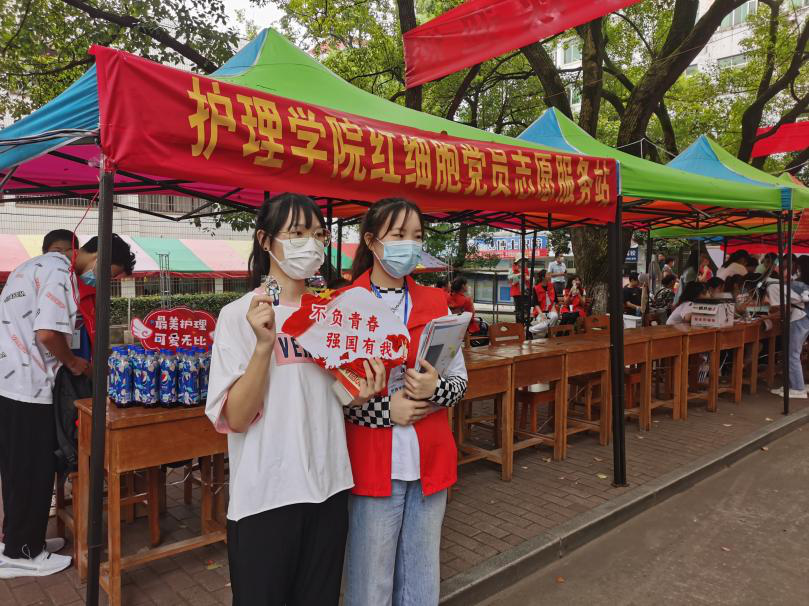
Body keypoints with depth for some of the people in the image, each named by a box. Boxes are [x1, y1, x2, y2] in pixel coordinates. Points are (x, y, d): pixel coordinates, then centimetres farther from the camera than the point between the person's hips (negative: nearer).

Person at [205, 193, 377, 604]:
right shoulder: (239, 315, -11)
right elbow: (235, 418, -15)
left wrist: (358, 396, -6)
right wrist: (264, 344, -27)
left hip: (329, 485, 5)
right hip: (266, 494, -4)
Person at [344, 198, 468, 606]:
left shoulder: (435, 303, 6)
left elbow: (460, 380, 7)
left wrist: (435, 388, -13)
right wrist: (383, 409, -16)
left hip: (430, 464, 4)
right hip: (372, 465, -3)